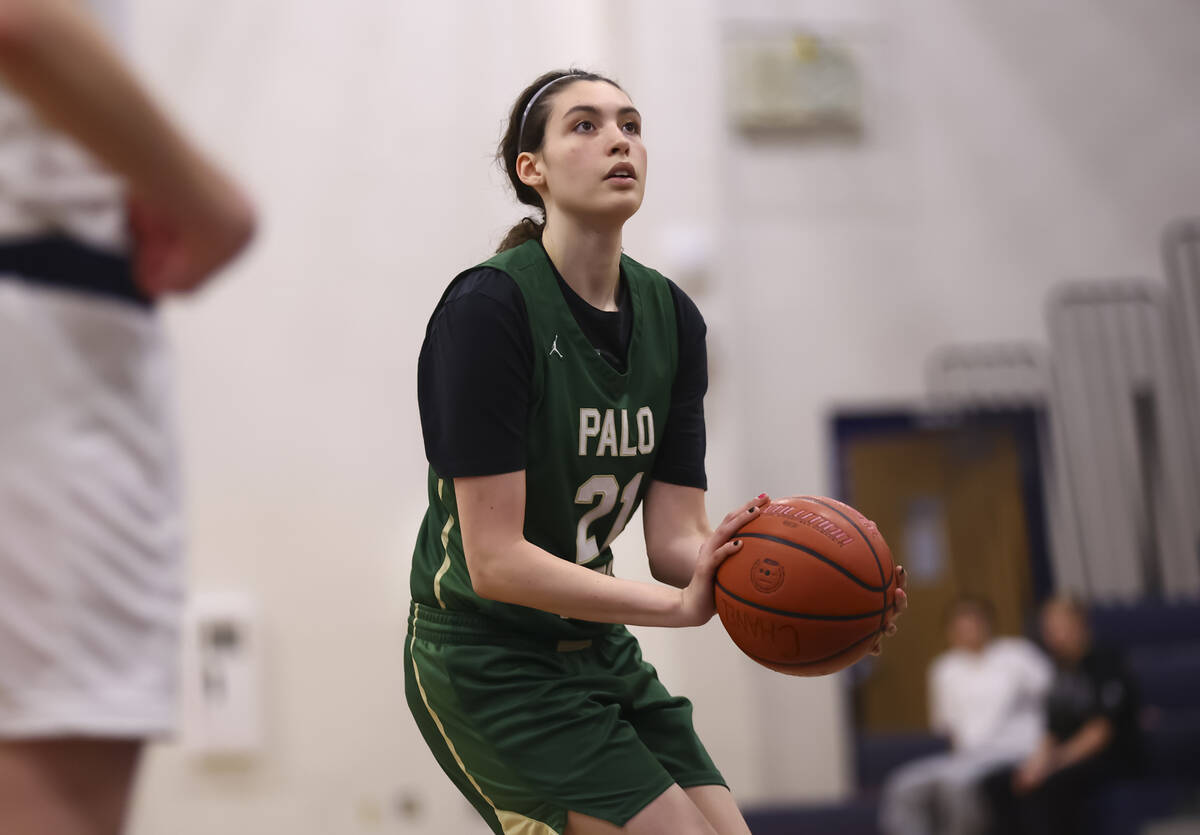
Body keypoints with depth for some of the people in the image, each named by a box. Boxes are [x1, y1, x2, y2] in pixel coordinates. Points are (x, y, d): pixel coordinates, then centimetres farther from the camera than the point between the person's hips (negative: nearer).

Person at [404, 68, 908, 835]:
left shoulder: (673, 318, 2)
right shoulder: (488, 306, -19)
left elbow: (676, 535, -4)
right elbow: (494, 558, -23)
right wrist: (679, 604, -32)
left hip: (597, 650, 7)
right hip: (488, 663, -7)